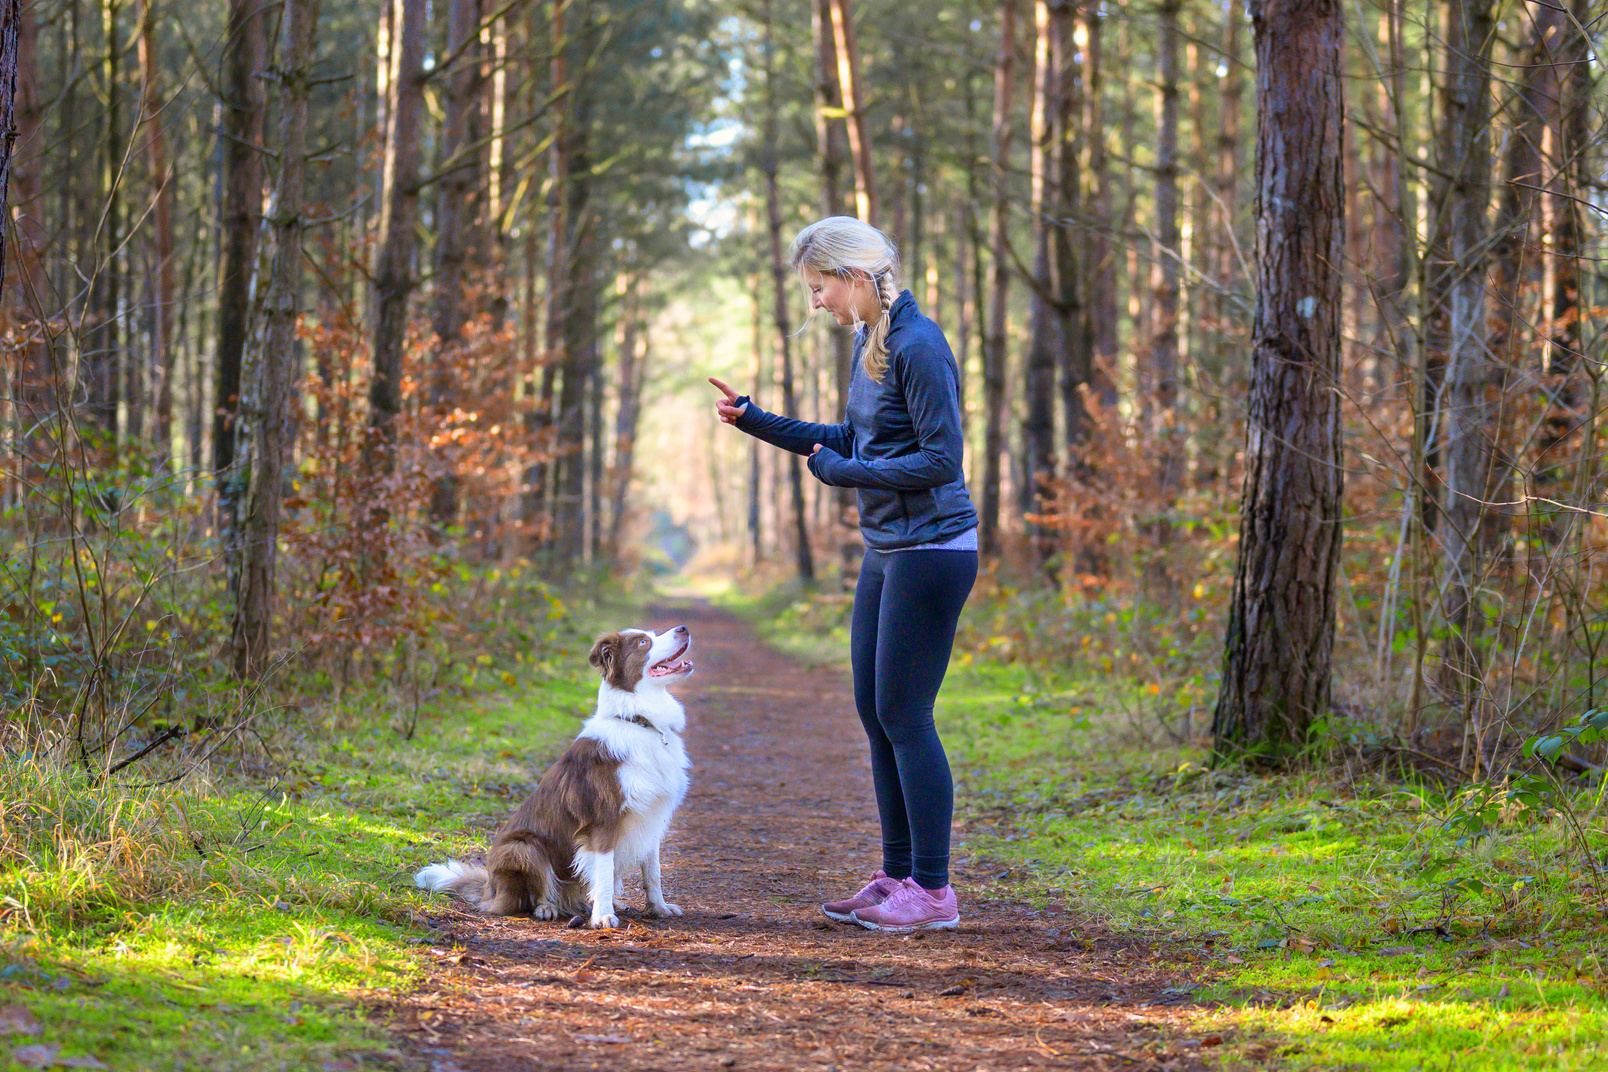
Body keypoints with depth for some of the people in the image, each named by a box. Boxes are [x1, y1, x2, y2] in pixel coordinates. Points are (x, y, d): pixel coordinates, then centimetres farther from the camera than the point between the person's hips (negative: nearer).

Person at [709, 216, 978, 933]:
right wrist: (758, 422, 16)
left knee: (904, 717, -6)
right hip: (887, 552, 10)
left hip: (931, 551, -10)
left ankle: (933, 891, 1)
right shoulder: (867, 341, 11)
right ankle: (898, 875, 20)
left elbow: (941, 459, -21)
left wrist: (842, 472, -13)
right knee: (875, 713, 12)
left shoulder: (919, 347, -18)